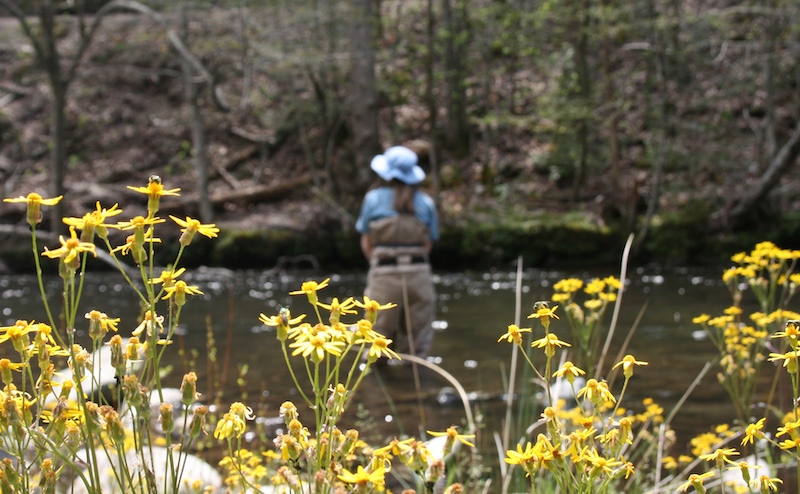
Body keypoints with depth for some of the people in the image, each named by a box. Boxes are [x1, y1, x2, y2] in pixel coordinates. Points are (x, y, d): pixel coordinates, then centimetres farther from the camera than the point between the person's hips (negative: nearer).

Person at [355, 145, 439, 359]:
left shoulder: (374, 198, 3)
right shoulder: (426, 202, 7)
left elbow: (366, 244, 4)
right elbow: (428, 245, 6)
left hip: (384, 276, -2)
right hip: (419, 274, 2)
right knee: (418, 343, 8)